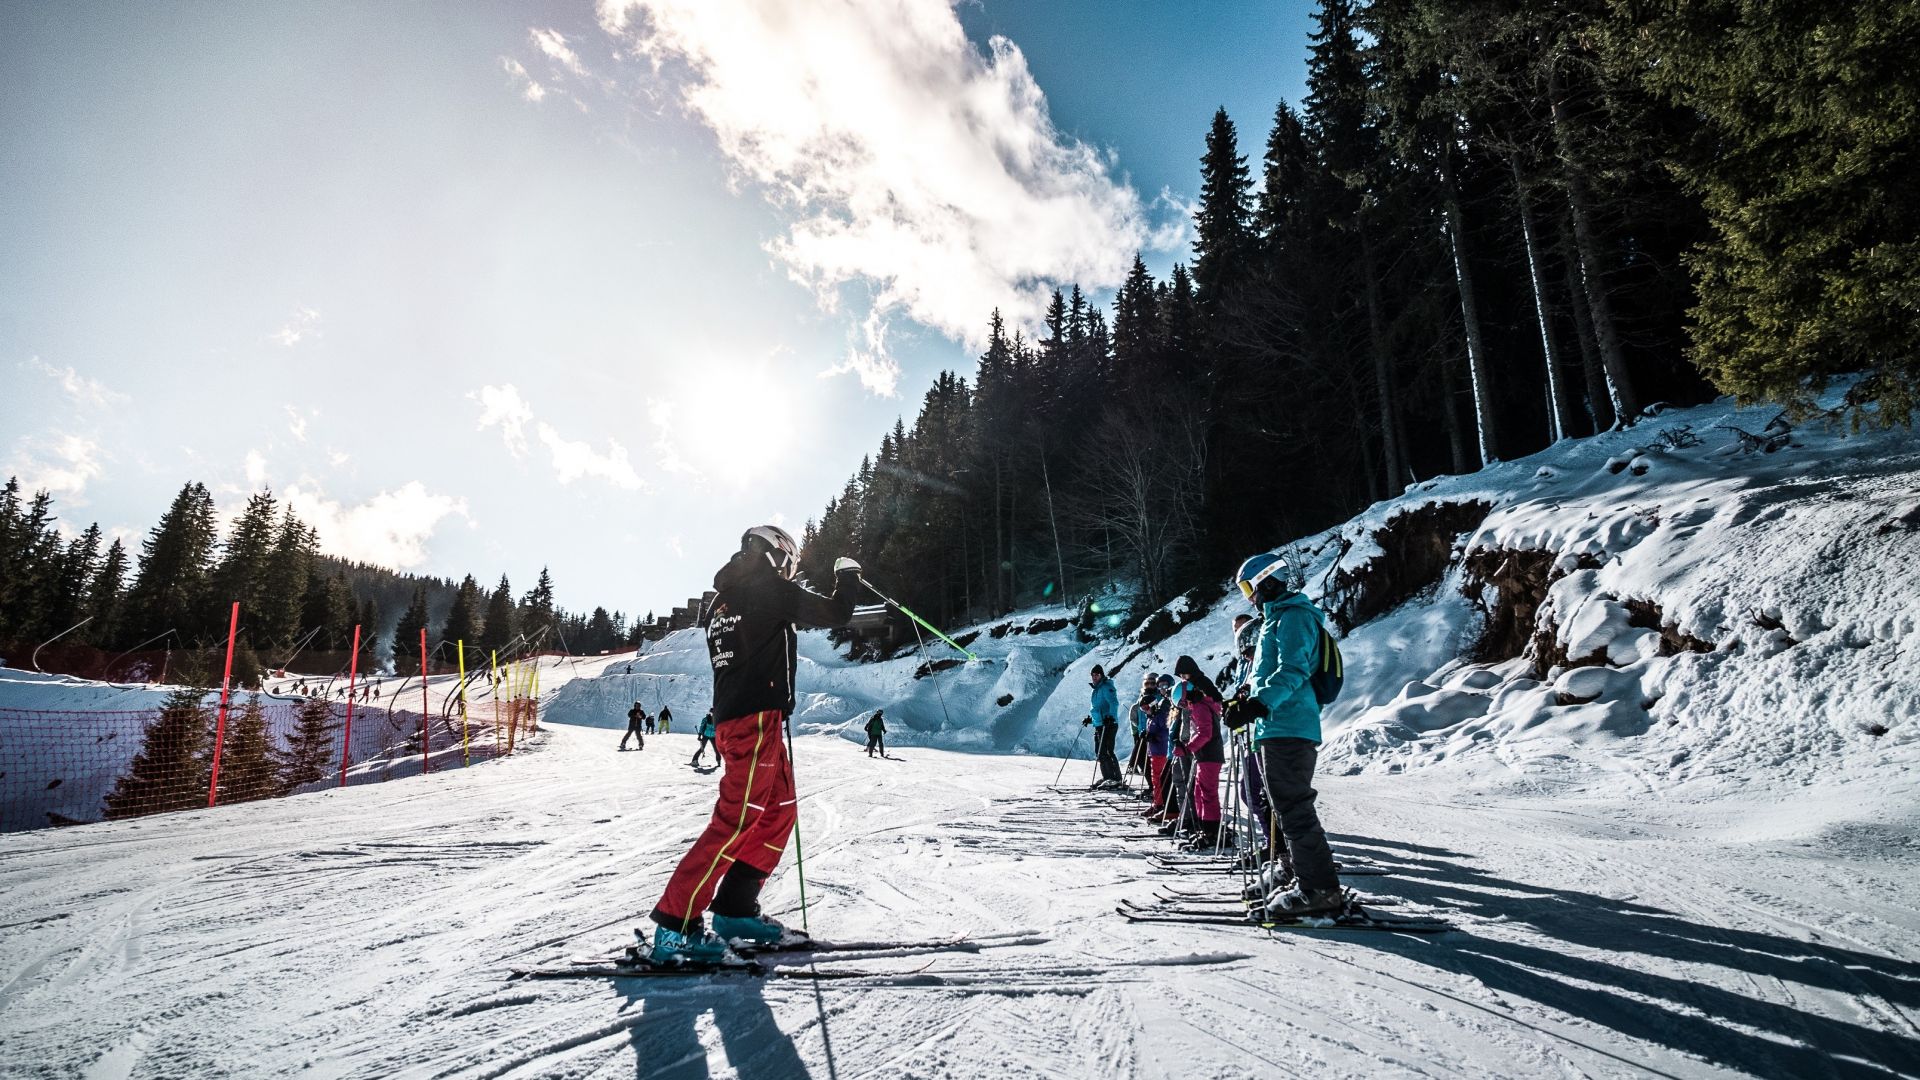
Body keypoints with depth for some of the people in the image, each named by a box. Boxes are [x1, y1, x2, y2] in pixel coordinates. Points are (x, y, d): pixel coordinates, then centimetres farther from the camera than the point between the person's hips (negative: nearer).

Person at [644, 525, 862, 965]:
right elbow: (837, 614, -1)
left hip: (731, 719, 10)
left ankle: (735, 910, 18)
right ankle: (675, 926, -11)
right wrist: (848, 574, 15)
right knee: (736, 819, -11)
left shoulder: (720, 601, 19)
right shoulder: (772, 589, -6)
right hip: (757, 718, -10)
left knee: (780, 812, 15)